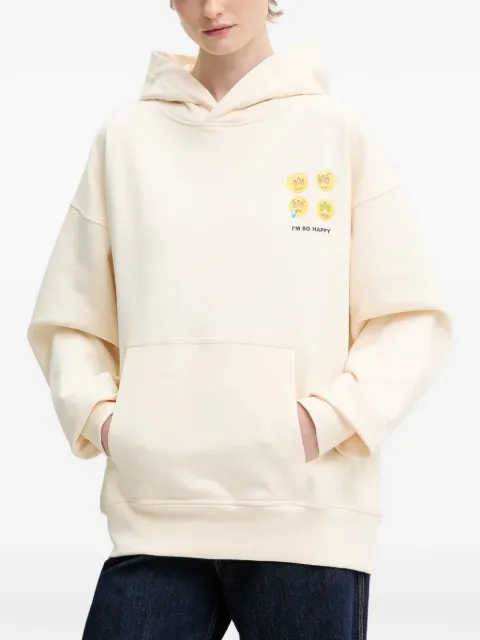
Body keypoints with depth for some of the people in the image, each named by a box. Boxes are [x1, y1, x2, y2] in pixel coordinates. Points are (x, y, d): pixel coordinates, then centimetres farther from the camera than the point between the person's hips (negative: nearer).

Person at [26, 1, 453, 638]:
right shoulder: (124, 138, 11)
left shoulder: (339, 131, 6)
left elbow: (412, 319, 4)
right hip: (153, 514, 1)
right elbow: (68, 319, 14)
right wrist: (98, 414, -3)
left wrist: (328, 418, -10)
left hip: (310, 519, -1)